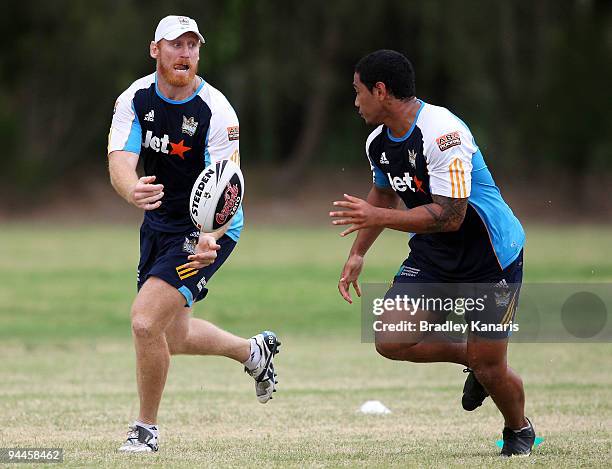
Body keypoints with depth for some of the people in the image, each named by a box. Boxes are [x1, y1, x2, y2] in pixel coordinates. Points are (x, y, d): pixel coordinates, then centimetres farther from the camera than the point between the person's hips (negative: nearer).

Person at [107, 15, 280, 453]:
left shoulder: (216, 112, -21)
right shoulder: (135, 99, -9)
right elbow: (120, 162, -22)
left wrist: (210, 238, -45)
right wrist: (133, 191, -47)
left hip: (207, 228, -6)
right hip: (158, 223, 6)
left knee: (146, 321, -20)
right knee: (174, 336, 19)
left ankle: (147, 428, 0)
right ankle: (254, 351, 47)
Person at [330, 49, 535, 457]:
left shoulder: (443, 133, -27)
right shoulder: (378, 142, 1)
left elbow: (450, 216, -30)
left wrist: (378, 217, -29)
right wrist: (358, 254, 20)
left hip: (490, 256, -7)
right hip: (432, 256, 7)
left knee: (489, 367, -4)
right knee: (390, 339, -11)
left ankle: (519, 431, 28)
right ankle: (469, 358, 17)